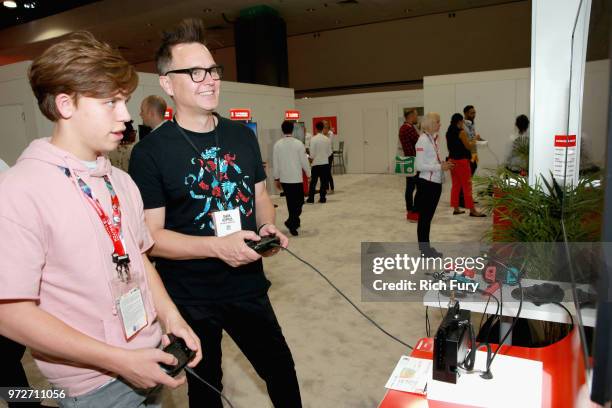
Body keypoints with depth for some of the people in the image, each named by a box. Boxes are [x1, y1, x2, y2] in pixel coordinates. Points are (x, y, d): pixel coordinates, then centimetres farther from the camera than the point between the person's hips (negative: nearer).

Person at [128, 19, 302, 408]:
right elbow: (148, 236, -16)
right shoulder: (150, 151, -14)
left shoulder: (243, 135, 2)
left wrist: (268, 226, -10)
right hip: (190, 301, -3)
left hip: (249, 287, 4)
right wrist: (217, 246, -29)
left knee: (282, 371, 20)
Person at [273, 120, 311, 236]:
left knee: (290, 202, 15)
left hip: (284, 179, 4)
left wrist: (276, 178, 12)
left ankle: (295, 222, 25)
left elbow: (275, 163, 2)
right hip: (296, 178, -3)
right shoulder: (298, 144, -10)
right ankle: (291, 222, -11)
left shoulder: (277, 144, -1)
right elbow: (304, 161, -5)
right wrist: (308, 174, 11)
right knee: (299, 201, 6)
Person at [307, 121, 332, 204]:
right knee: (324, 181, 8)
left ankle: (311, 198, 6)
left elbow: (312, 152, -10)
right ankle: (322, 198, 9)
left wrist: (311, 159, 5)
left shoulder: (313, 139, -11)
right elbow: (329, 152, 5)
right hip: (325, 163, 3)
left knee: (313, 181, 4)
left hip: (316, 163, -3)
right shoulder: (327, 139, 0)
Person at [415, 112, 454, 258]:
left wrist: (443, 164, 0)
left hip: (436, 182, 8)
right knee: (424, 217, 2)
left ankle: (426, 247, 26)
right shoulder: (423, 140, -15)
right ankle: (424, 250, 12)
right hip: (427, 183, -8)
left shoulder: (433, 138, 10)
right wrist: (440, 167, -18)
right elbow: (419, 165, -19)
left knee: (429, 216, 15)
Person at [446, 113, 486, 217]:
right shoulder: (461, 132, -13)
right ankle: (472, 210, 2)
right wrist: (473, 142, 9)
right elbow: (468, 146, -11)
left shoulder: (449, 132, 8)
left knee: (456, 185, 13)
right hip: (462, 160, -7)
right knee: (467, 185, -2)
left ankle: (456, 208, 16)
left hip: (452, 159, 7)